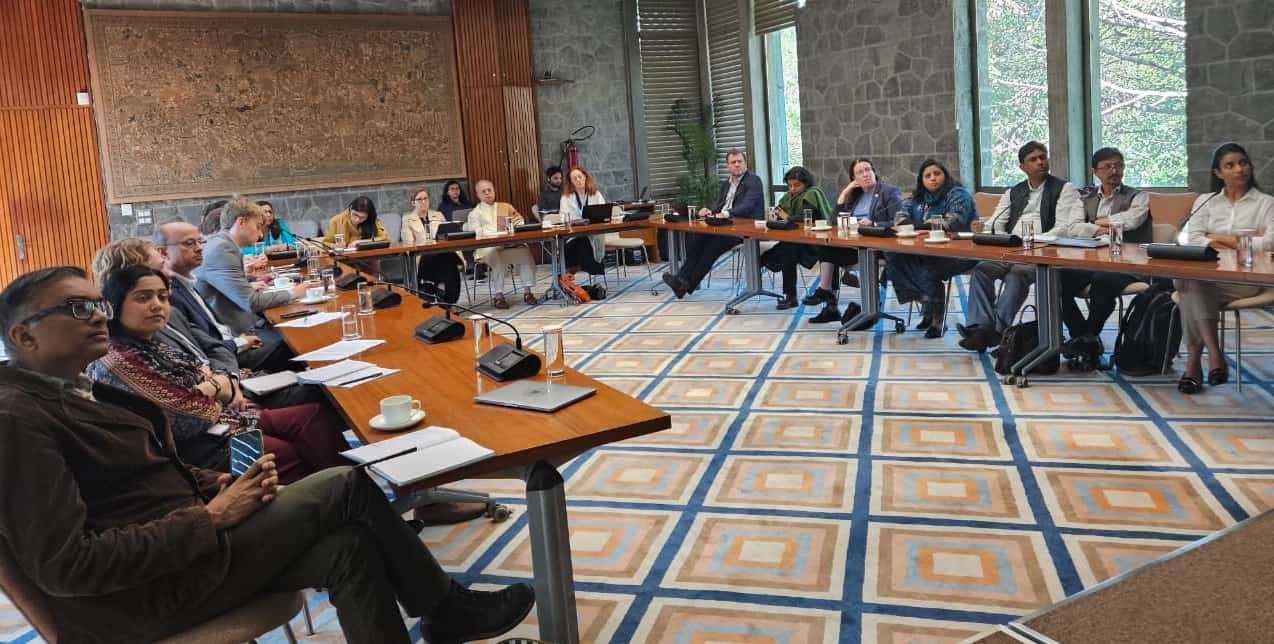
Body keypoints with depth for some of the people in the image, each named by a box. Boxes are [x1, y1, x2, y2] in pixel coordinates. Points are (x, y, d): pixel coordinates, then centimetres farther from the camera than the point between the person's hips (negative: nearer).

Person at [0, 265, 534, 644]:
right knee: (347, 487, -12)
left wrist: (215, 483, 0)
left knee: (349, 547, -9)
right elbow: (66, 565, -23)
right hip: (137, 601, -9)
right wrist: (211, 517, -20)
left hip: (179, 545, 9)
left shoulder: (72, 391, 13)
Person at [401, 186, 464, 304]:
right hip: (420, 257, -3)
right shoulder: (407, 218, 14)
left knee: (451, 257, -34)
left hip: (442, 253, 3)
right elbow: (409, 243, 2)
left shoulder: (438, 215, 23)